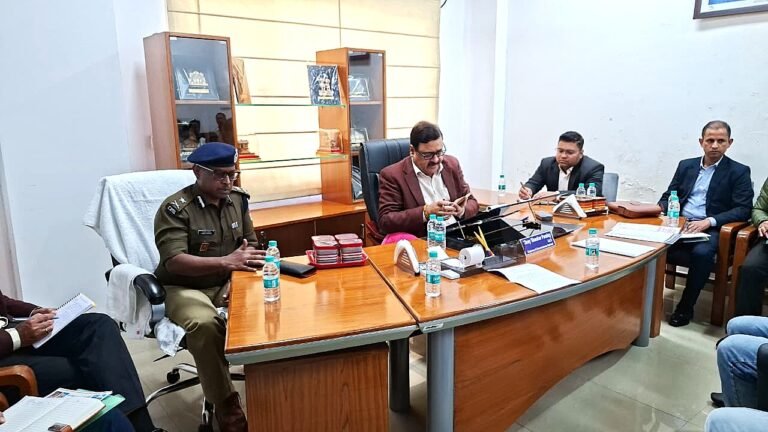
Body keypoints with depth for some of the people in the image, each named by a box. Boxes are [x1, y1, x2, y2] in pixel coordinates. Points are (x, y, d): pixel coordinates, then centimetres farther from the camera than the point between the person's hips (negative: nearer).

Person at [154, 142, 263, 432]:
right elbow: (173, 262, -25)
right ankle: (226, 406, -20)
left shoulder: (238, 200, 4)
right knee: (204, 324, -36)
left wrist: (247, 255, -11)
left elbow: (250, 243, 13)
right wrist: (225, 261, -37)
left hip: (227, 283, 5)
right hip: (184, 288, -5)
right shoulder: (175, 208, -14)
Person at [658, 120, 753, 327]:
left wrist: (709, 221, -19)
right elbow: (668, 196, 18)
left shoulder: (739, 172, 5)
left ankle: (685, 308, -17)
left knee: (701, 253, -34)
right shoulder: (685, 165, 17)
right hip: (679, 225, 3)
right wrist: (659, 209, -6)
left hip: (710, 230, -3)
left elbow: (743, 209, -4)